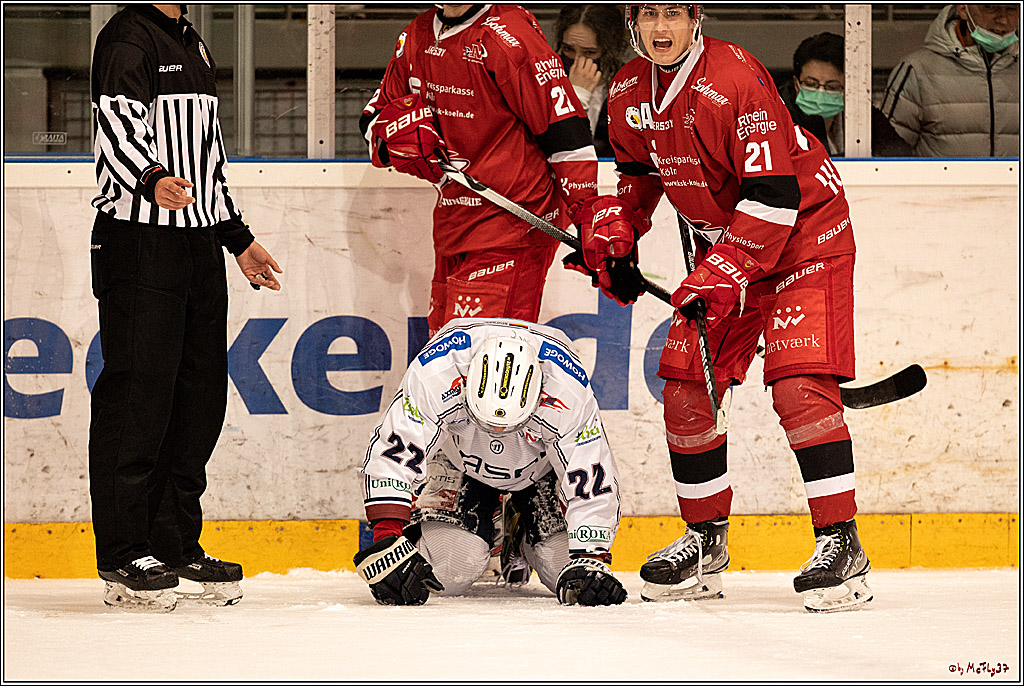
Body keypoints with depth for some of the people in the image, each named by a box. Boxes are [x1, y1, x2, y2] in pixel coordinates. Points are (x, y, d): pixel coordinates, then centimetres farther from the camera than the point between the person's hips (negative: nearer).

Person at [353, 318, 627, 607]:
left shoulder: (569, 391, -39)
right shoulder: (434, 371, -40)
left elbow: (591, 483, -32)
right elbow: (392, 452, -38)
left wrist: (589, 561, -37)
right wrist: (387, 540, -44)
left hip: (541, 470, 1)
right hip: (461, 463, -1)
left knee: (565, 565, -15)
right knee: (449, 572, -20)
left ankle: (524, 539, 21)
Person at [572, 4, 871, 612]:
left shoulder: (734, 79, -25)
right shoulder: (629, 93, -1)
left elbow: (773, 194, -27)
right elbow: (639, 170, 19)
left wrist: (723, 273, -29)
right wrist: (615, 226, 2)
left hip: (806, 229, -8)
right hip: (723, 241, 8)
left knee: (799, 385, -20)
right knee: (685, 387, 2)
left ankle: (841, 545, -16)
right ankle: (706, 543, 17)